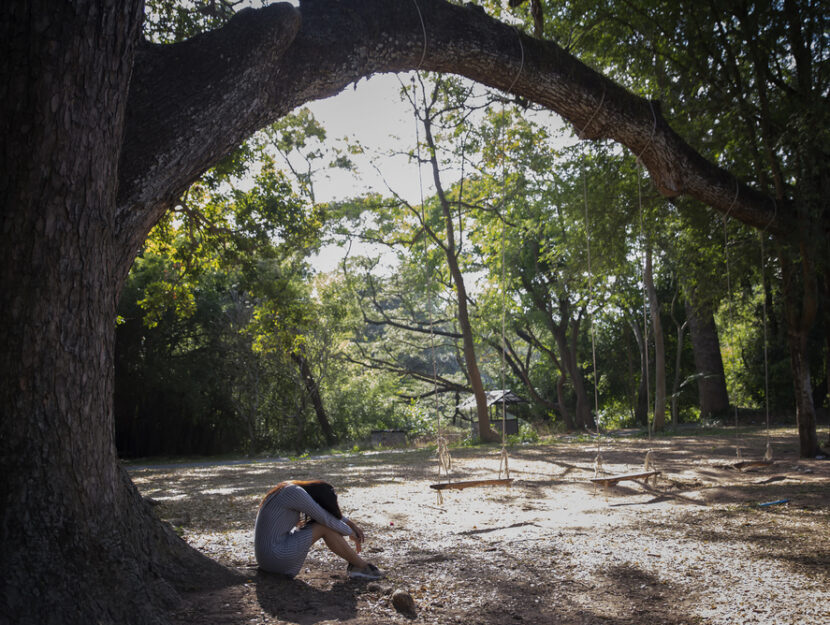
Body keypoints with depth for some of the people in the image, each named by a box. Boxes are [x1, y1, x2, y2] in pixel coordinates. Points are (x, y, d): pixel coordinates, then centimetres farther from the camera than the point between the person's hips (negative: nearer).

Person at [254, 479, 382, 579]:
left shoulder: (290, 488, 10)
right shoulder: (296, 492, -19)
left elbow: (328, 509, 20)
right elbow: (326, 518, -14)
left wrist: (351, 523, 14)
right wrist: (351, 533, 2)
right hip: (277, 559, -10)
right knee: (325, 527, -9)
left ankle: (354, 564, 8)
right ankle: (362, 566, 1)